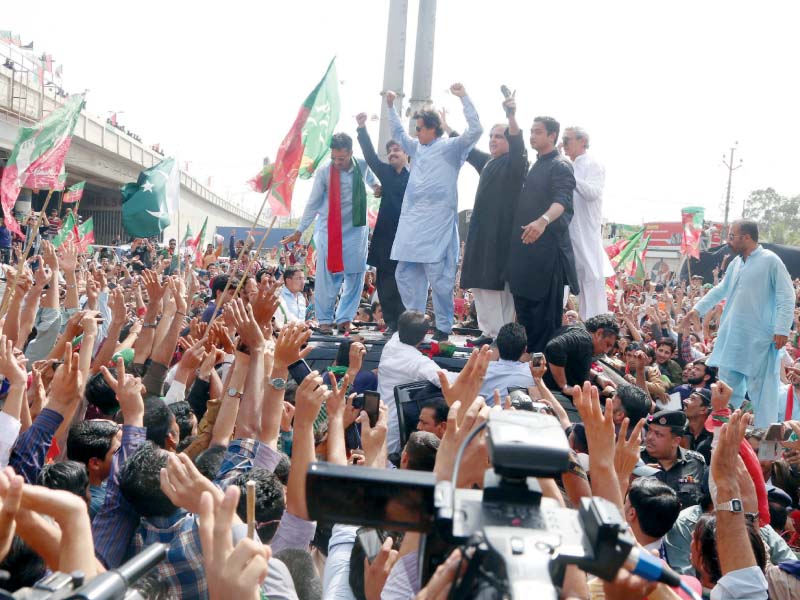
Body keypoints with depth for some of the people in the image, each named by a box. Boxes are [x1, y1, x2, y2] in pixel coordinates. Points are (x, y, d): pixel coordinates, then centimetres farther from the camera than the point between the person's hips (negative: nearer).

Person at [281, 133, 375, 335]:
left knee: (355, 276, 3)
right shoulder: (323, 172, -11)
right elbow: (313, 203, -2)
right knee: (327, 277, -2)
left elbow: (372, 181, 22)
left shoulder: (363, 166, -4)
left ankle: (344, 318, 12)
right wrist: (299, 231, 1)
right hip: (329, 231, -3)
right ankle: (325, 320, 8)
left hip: (355, 230, 3)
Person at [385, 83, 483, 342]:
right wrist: (391, 107, 33)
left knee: (439, 278, -6)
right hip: (411, 223, 8)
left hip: (437, 225, -7)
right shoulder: (418, 148, 19)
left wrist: (464, 97, -15)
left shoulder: (451, 148, -1)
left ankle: (443, 328, 2)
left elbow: (475, 130, -14)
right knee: (405, 274, 8)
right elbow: (398, 134, 36)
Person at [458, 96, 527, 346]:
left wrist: (512, 116, -41)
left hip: (502, 231, -8)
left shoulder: (514, 163, -5)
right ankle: (489, 331, 11)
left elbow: (518, 145, -26)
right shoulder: (487, 162, 18)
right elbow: (466, 148, 33)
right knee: (481, 283, 7)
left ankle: (501, 336, -5)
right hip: (482, 231, 8)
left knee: (499, 283, -8)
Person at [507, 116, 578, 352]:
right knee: (524, 303, 10)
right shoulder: (535, 166, 19)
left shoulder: (560, 166, -8)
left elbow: (562, 201, -24)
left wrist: (543, 221, -42)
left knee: (546, 308, -6)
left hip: (548, 246, -9)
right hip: (526, 246, 9)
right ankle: (527, 353, 18)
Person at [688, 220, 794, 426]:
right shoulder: (735, 263, 13)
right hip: (732, 337, 8)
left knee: (760, 390, -2)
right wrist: (698, 309, 23)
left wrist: (782, 329, -17)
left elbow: (787, 297, -11)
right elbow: (721, 290, 26)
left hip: (759, 340, -7)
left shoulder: (771, 261, -9)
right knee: (727, 385, 13)